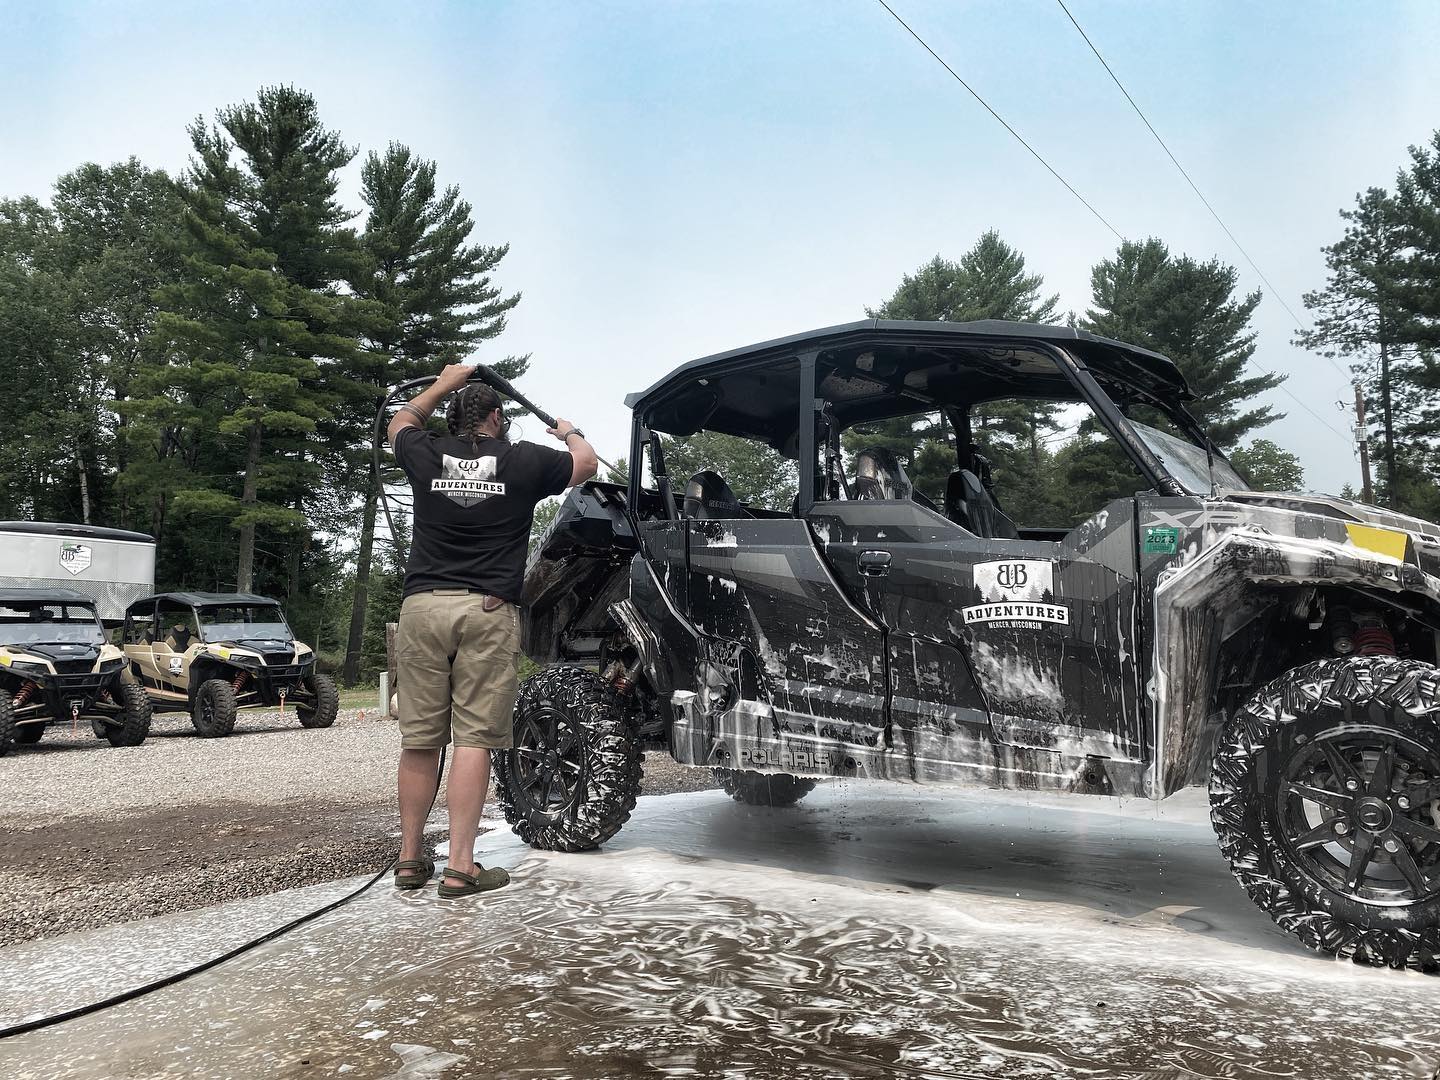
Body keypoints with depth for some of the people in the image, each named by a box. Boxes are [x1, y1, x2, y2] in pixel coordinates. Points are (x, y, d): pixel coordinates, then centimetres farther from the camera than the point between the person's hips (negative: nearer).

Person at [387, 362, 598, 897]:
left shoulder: (427, 455, 9)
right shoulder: (524, 460, 3)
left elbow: (400, 424, 34)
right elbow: (586, 462, 23)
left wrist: (444, 384, 44)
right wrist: (568, 432, 43)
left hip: (422, 606, 3)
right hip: (488, 611, -3)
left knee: (419, 739, 9)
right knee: (473, 739, -3)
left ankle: (409, 859, 17)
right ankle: (460, 867, -4)